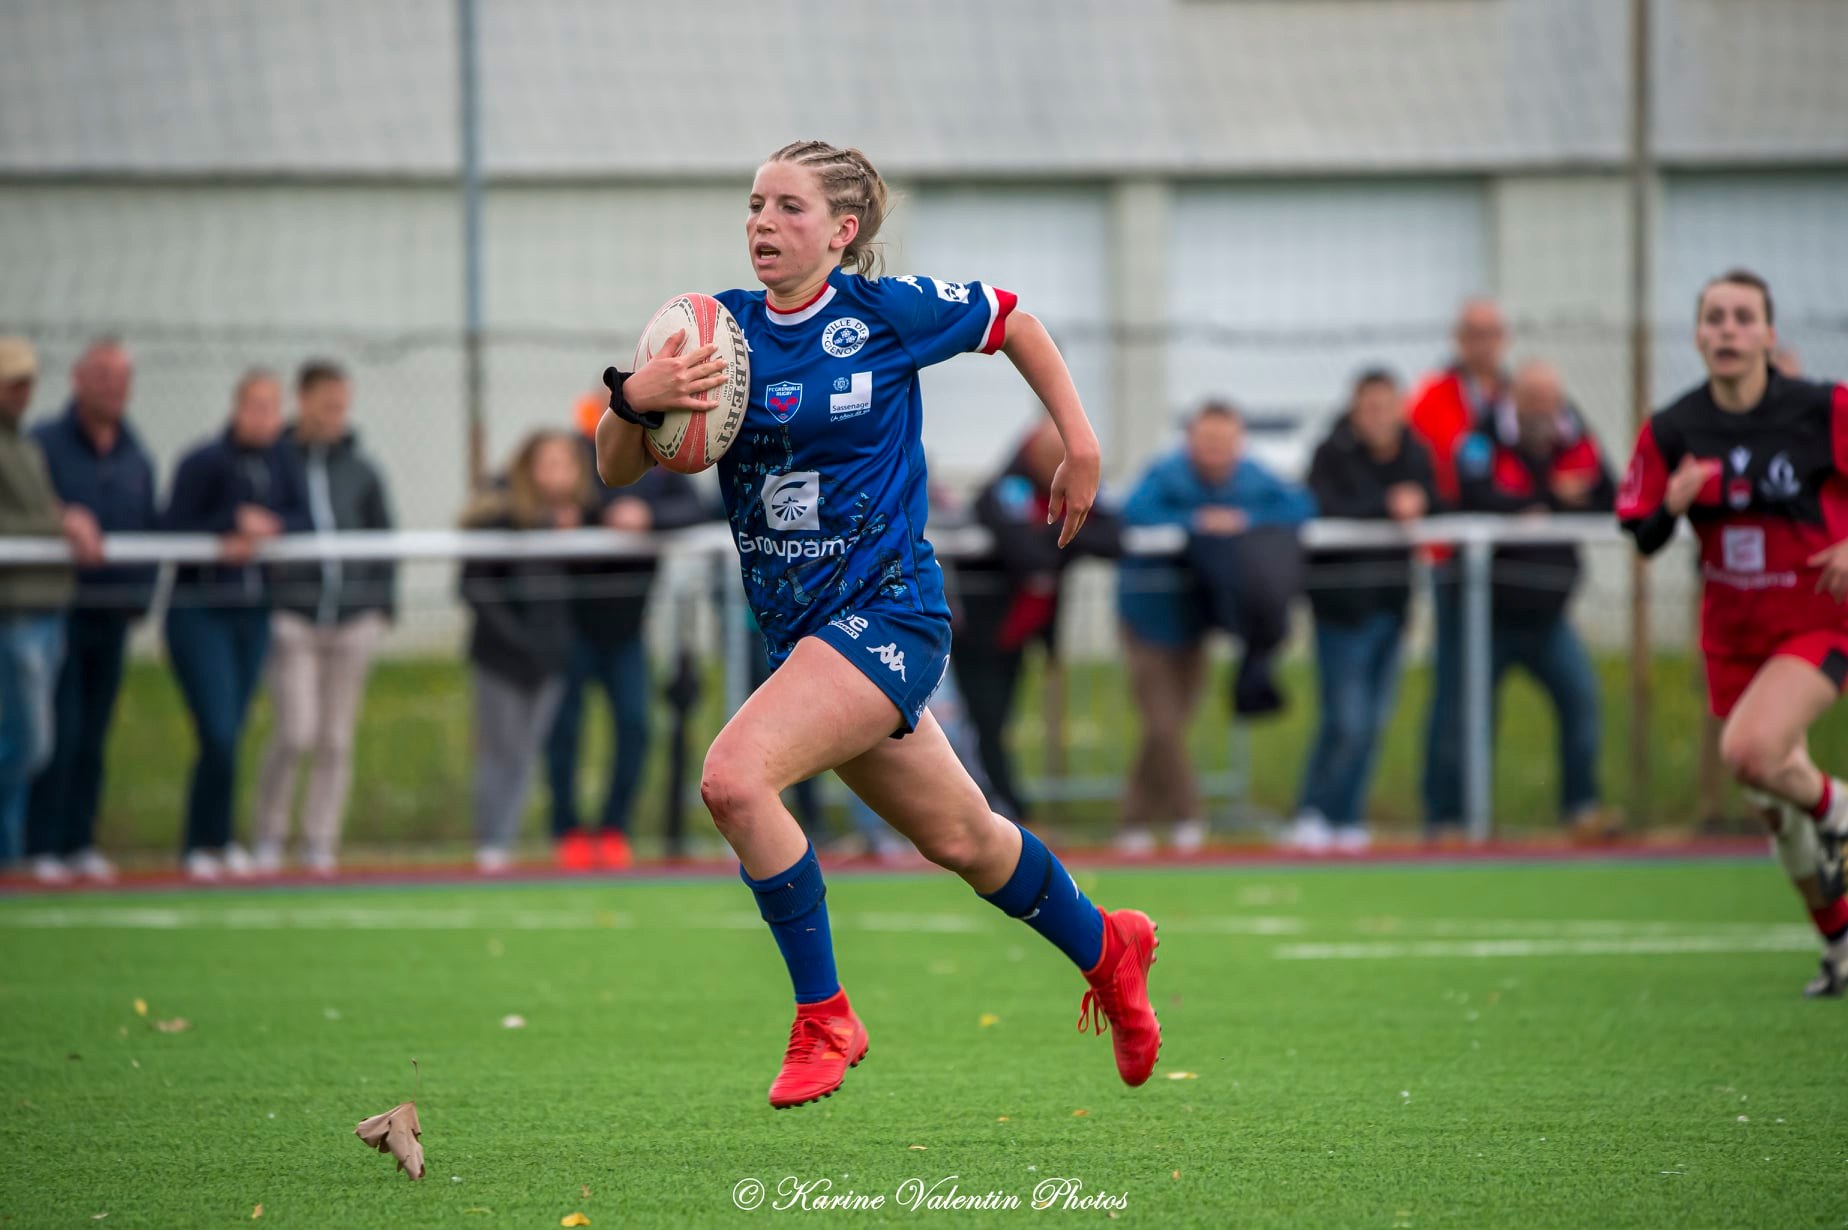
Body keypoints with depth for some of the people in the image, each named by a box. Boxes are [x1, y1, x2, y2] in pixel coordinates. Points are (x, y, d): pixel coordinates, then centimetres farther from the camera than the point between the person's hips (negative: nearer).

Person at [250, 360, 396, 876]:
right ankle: (268, 837, 4)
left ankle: (321, 842, 11)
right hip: (292, 616, -3)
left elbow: (384, 539, 16)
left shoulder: (360, 471, 9)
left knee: (337, 739, 4)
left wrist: (382, 602, 8)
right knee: (295, 732, -12)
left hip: (353, 619, 3)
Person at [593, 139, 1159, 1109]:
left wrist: (1080, 444, 8)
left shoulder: (886, 312, -9)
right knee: (959, 841, 19)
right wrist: (635, 399, -21)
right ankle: (1107, 949, 45)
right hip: (799, 628, 6)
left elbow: (1012, 320, 9)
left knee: (734, 777, -25)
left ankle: (824, 1019, -12)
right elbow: (616, 470, -1)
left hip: (887, 611, -6)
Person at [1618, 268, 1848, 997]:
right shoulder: (1672, 431, -3)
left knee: (1750, 752, -29)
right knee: (1779, 802, 10)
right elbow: (1642, 539, 1)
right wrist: (1672, 506, -20)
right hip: (1732, 632, 4)